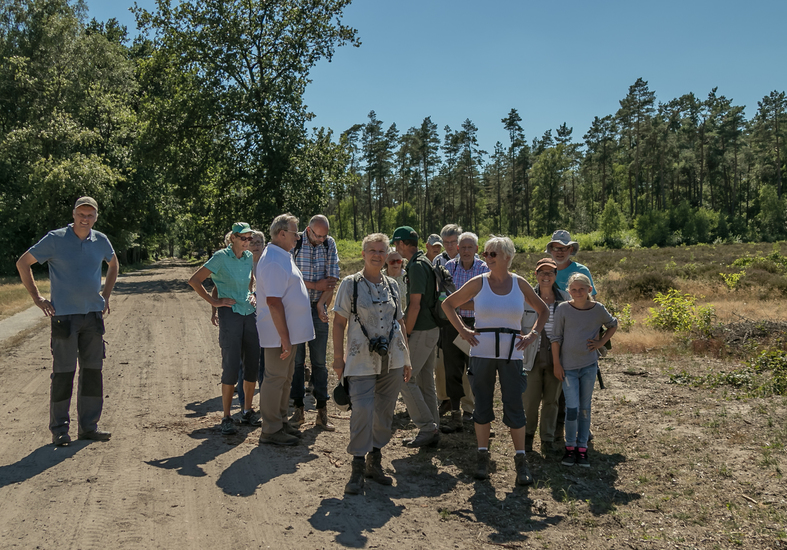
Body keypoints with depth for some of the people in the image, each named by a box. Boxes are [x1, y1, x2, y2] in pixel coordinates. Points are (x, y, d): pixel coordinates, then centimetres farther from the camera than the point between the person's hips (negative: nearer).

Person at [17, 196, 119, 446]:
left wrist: (106, 295, 17)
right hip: (64, 315, -4)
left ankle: (89, 426, 16)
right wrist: (37, 298, -2)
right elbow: (23, 263, 2)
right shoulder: (55, 239, -5)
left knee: (93, 370, 6)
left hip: (93, 315, 4)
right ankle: (59, 429, 9)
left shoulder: (101, 241, 7)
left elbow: (113, 264, 26)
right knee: (64, 372, -2)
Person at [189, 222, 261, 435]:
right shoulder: (221, 257, -8)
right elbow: (194, 280, -8)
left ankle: (247, 411, 21)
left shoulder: (249, 257, 9)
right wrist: (214, 301, -9)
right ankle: (227, 418, 2)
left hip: (249, 314, 6)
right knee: (231, 367, -8)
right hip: (230, 314, -6)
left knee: (252, 365, 7)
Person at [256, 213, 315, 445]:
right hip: (279, 333, -10)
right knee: (275, 378, -1)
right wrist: (284, 338, -24)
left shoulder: (283, 257, 13)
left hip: (289, 331, 10)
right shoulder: (273, 261, -20)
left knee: (285, 378, 17)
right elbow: (273, 302, -25)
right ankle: (271, 430, 8)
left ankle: (280, 422, 28)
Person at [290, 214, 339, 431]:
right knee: (296, 359, 1)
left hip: (318, 308, 2)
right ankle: (298, 409, 11)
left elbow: (333, 278, 1)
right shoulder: (294, 243, -5)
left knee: (319, 360, 2)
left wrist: (322, 304, -8)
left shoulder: (329, 243, 4)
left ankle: (322, 412, 6)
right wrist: (315, 285, -8)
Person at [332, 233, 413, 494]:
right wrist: (338, 357, -6)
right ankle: (358, 467, 1)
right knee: (362, 410, -12)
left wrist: (406, 358, 14)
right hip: (361, 360, -4)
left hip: (391, 359, 4)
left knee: (385, 411, 9)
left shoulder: (392, 285, 10)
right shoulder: (350, 284, -1)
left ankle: (375, 462, 24)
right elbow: (339, 322, -1)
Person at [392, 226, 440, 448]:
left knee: (405, 378, -5)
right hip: (431, 328, 10)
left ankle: (427, 427, -3)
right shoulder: (425, 262, 15)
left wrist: (405, 334, -14)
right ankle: (433, 431, 17)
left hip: (421, 331, -10)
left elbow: (415, 305, -20)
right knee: (425, 381, 12)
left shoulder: (416, 266, -16)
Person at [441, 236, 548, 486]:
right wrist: (462, 330, 0)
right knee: (482, 404, 7)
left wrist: (533, 334, 3)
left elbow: (543, 310, 15)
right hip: (482, 351, 0)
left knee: (514, 406, 0)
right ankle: (482, 456, 22)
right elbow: (448, 304, 9)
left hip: (511, 353, 0)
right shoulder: (478, 283, -1)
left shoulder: (519, 283, 2)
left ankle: (521, 460, 12)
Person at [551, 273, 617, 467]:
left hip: (589, 365, 2)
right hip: (568, 366, -2)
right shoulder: (563, 309, -6)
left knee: (585, 408, 9)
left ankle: (582, 447, 18)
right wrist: (556, 363, -4)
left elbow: (613, 325, 18)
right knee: (572, 407, -8)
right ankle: (570, 447, 9)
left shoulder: (598, 309, -1)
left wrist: (601, 342, 4)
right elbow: (556, 338, -2)